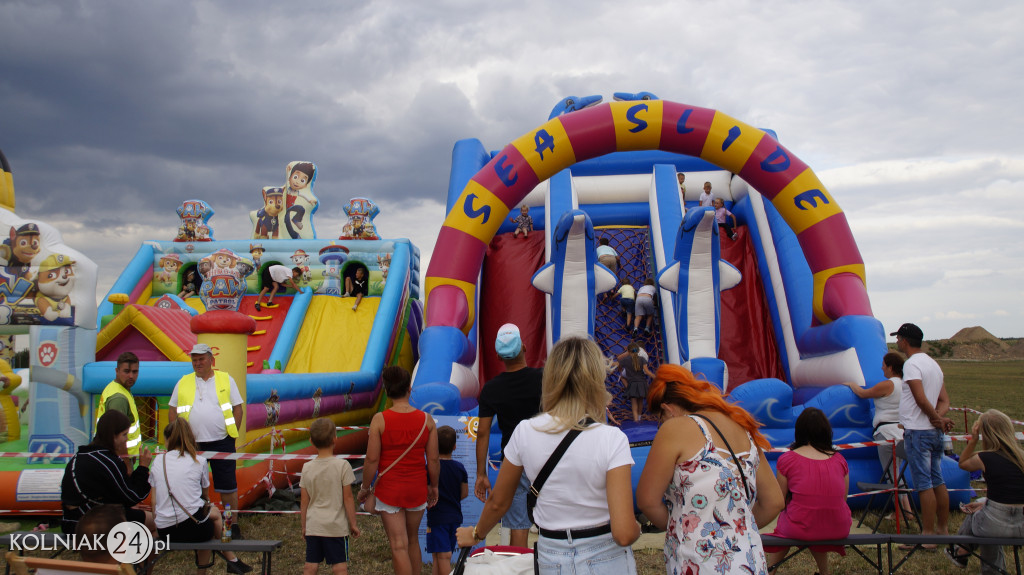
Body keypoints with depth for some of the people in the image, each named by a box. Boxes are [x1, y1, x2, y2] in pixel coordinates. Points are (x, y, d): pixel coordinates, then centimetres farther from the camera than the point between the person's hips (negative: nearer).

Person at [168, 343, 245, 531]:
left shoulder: (226, 380, 4)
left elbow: (238, 409, 6)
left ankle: (232, 525, 13)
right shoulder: (183, 383, 8)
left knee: (228, 486, 3)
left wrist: (232, 434, -2)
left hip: (221, 443, -1)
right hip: (192, 444, 2)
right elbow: (172, 411, 11)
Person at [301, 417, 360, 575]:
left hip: (313, 526, 3)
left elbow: (304, 501, 5)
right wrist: (353, 523, 3)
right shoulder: (342, 465, -9)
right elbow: (348, 498, -6)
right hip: (336, 526, -3)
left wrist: (304, 525, 16)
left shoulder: (307, 467, 1)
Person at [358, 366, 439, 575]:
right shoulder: (426, 419, -6)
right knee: (413, 540, 21)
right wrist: (433, 486, 12)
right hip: (417, 488, 3)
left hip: (389, 489, -3)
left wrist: (365, 487, 2)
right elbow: (433, 459, -3)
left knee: (398, 546, 2)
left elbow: (372, 459, -12)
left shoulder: (380, 420, -13)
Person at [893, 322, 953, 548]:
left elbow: (921, 399, -22)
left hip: (918, 432, -9)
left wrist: (937, 418, -9)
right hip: (934, 433, 9)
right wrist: (939, 418, -5)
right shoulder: (934, 364, 14)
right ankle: (943, 530, 23)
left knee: (924, 485, -5)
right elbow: (944, 400, 12)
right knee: (938, 482, 15)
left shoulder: (912, 364, -15)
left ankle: (927, 536, -1)